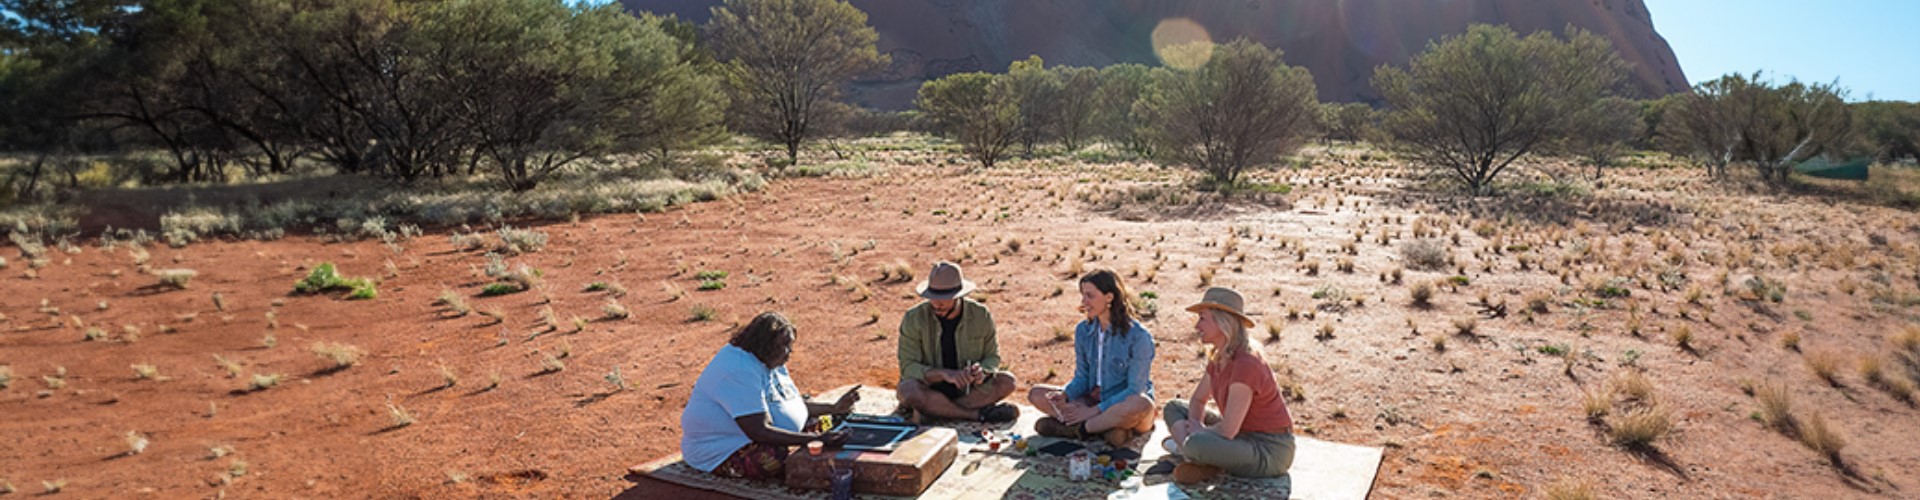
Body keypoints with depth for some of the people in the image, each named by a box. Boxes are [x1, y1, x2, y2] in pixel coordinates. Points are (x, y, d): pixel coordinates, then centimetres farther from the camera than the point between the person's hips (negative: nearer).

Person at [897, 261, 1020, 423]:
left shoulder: (981, 316, -7)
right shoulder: (914, 318, -14)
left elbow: (993, 357, 2)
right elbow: (908, 367, -18)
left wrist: (982, 371, -23)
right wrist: (943, 374, -35)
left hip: (966, 389, 3)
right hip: (929, 389, -2)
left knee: (1007, 381, -21)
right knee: (908, 390, -35)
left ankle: (932, 411, -23)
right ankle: (978, 414, -24)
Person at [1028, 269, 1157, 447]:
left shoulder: (1138, 337, -16)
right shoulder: (1083, 330, 1)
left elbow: (1135, 390, -19)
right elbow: (1082, 377, 6)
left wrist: (1095, 410, -24)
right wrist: (1064, 395, -16)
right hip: (1096, 399, 6)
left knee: (1141, 404, -41)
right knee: (1036, 394, -10)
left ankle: (1078, 428, -23)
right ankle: (1107, 427, -24)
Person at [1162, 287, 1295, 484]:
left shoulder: (1245, 364, -25)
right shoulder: (1218, 357, 4)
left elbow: (1227, 430, -27)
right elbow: (1198, 400, 17)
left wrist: (1200, 431, -7)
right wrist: (1195, 425, -4)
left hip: (1270, 452, -10)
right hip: (1243, 434, 10)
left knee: (1195, 445, -36)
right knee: (1173, 408, 8)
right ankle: (1202, 462, -11)